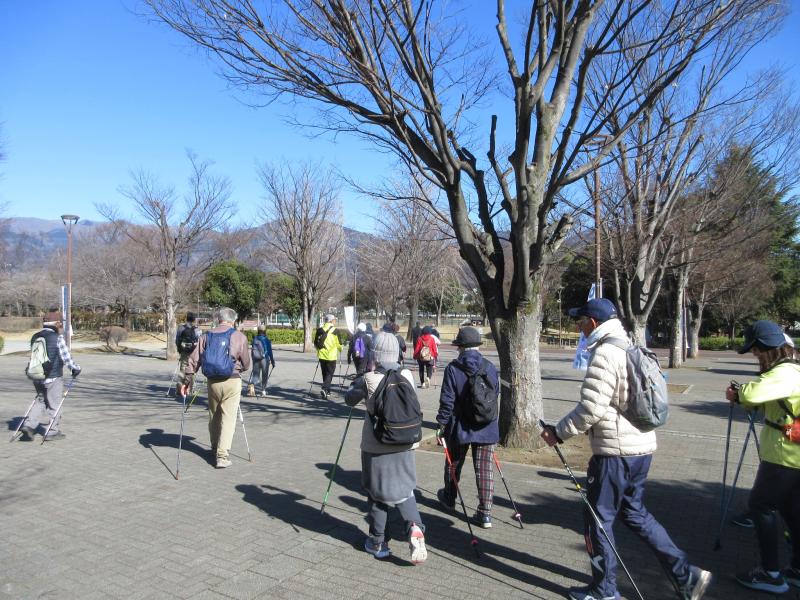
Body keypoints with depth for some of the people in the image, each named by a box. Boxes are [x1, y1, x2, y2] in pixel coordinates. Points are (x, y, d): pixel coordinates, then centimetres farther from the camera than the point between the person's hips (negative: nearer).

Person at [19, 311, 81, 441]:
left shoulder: (35, 337, 6)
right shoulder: (58, 338, -15)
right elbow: (66, 357, -13)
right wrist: (75, 369, 3)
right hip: (53, 377, -6)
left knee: (41, 400, 22)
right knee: (54, 404, 5)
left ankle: (29, 425, 9)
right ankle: (52, 432, 12)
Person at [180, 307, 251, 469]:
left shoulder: (206, 336, 4)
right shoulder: (239, 337, -4)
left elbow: (194, 360, 1)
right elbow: (246, 364, 2)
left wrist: (186, 381, 7)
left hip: (212, 382, 4)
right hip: (232, 381, -4)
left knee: (213, 417, 19)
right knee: (228, 418, 1)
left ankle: (215, 449, 35)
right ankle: (221, 455, -5)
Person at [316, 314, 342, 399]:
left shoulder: (320, 330, 5)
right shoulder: (334, 330, -8)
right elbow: (339, 343, -6)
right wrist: (340, 349, 15)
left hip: (322, 355, 5)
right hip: (331, 356, -5)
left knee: (325, 373, 15)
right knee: (329, 373, 0)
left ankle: (327, 391, 21)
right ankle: (325, 389, -18)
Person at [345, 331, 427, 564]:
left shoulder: (369, 379, -12)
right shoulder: (408, 376, -3)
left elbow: (349, 399, 3)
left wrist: (356, 382, 23)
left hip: (375, 445, -2)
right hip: (404, 443, 3)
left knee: (376, 492, 13)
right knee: (404, 489, 16)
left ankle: (377, 542, 23)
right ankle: (414, 526, -7)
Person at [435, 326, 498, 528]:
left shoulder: (453, 368, -13)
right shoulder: (490, 368, -2)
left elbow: (447, 401, -13)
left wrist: (441, 424, -3)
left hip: (459, 427, -2)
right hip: (487, 428, 2)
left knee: (454, 464, 19)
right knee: (485, 469, 6)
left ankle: (449, 498, 40)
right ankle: (485, 514, 7)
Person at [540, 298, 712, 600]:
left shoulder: (605, 353, -18)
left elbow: (590, 408, -22)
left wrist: (559, 432, -10)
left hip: (616, 451, -10)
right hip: (642, 447, 10)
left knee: (598, 518, 6)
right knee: (634, 512, 22)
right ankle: (686, 575, 23)